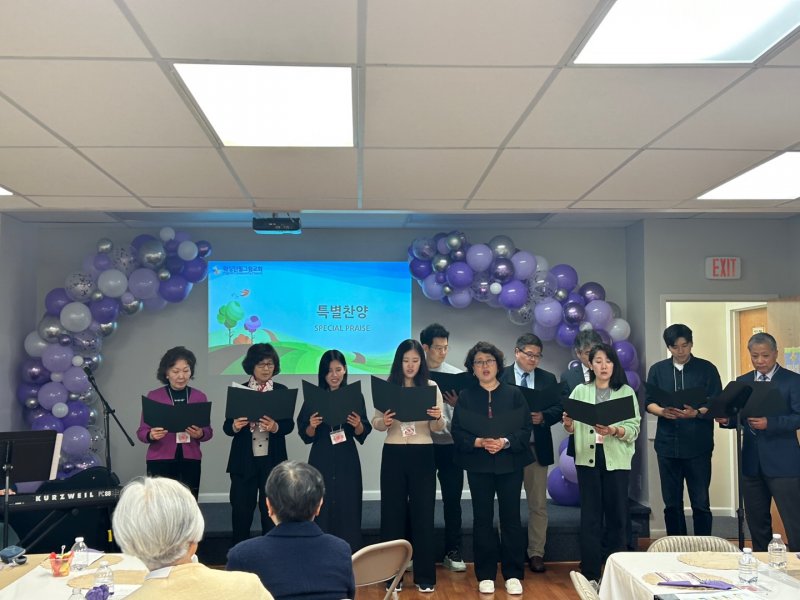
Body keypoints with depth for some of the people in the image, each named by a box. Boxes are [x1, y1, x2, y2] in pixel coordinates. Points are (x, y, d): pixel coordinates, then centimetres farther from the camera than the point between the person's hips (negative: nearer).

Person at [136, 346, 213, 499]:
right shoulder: (153, 396, 1)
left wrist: (200, 434, -13)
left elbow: (208, 431, 9)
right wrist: (151, 435, -19)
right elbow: (141, 431, 2)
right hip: (160, 462, -1)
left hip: (190, 462, 1)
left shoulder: (200, 397, 6)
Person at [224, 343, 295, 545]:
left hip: (272, 460, 0)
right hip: (244, 460, 0)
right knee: (241, 510, 5)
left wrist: (276, 427, -22)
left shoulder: (282, 391, 3)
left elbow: (289, 424, -2)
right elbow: (227, 427, 0)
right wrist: (235, 426, -22)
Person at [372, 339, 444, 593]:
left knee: (422, 513, 4)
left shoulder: (431, 387, 2)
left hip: (422, 455, 0)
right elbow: (374, 422, 1)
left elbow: (439, 428, -2)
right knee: (392, 512, 5)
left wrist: (438, 417, -24)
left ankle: (424, 575, 16)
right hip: (393, 454, 1)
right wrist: (383, 422, -21)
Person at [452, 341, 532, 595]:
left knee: (511, 517, 3)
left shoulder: (514, 394, 3)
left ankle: (513, 574, 14)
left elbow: (525, 429, -3)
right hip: (478, 465, 0)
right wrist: (479, 442, -18)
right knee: (482, 519, 6)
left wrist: (505, 442, -18)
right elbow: (457, 433, -2)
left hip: (510, 463, 0)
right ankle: (485, 575, 16)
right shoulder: (465, 396, 4)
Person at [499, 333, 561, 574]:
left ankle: (536, 553, 17)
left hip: (537, 448, 2)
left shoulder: (548, 379, 8)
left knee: (538, 504, 6)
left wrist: (542, 417, -16)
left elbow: (558, 409, 2)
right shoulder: (500, 377, -2)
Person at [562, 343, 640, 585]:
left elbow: (634, 429, -4)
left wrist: (613, 431, -22)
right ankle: (590, 573, 11)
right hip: (588, 459, 1)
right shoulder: (580, 391, 8)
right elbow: (573, 427, 5)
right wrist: (568, 425, -17)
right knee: (590, 516, 3)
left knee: (616, 515, 5)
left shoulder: (626, 392, 3)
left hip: (617, 460, -1)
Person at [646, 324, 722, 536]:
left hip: (698, 446, -2)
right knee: (672, 503, 9)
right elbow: (649, 403, 7)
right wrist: (663, 411, -14)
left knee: (700, 503, 3)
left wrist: (696, 413, -21)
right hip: (667, 445, 2)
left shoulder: (707, 369, 2)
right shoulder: (657, 370, 9)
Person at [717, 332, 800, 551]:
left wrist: (769, 423, -25)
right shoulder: (742, 382, 11)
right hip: (751, 462, 5)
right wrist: (726, 419, -10)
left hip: (783, 462, -5)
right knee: (756, 520, 14)